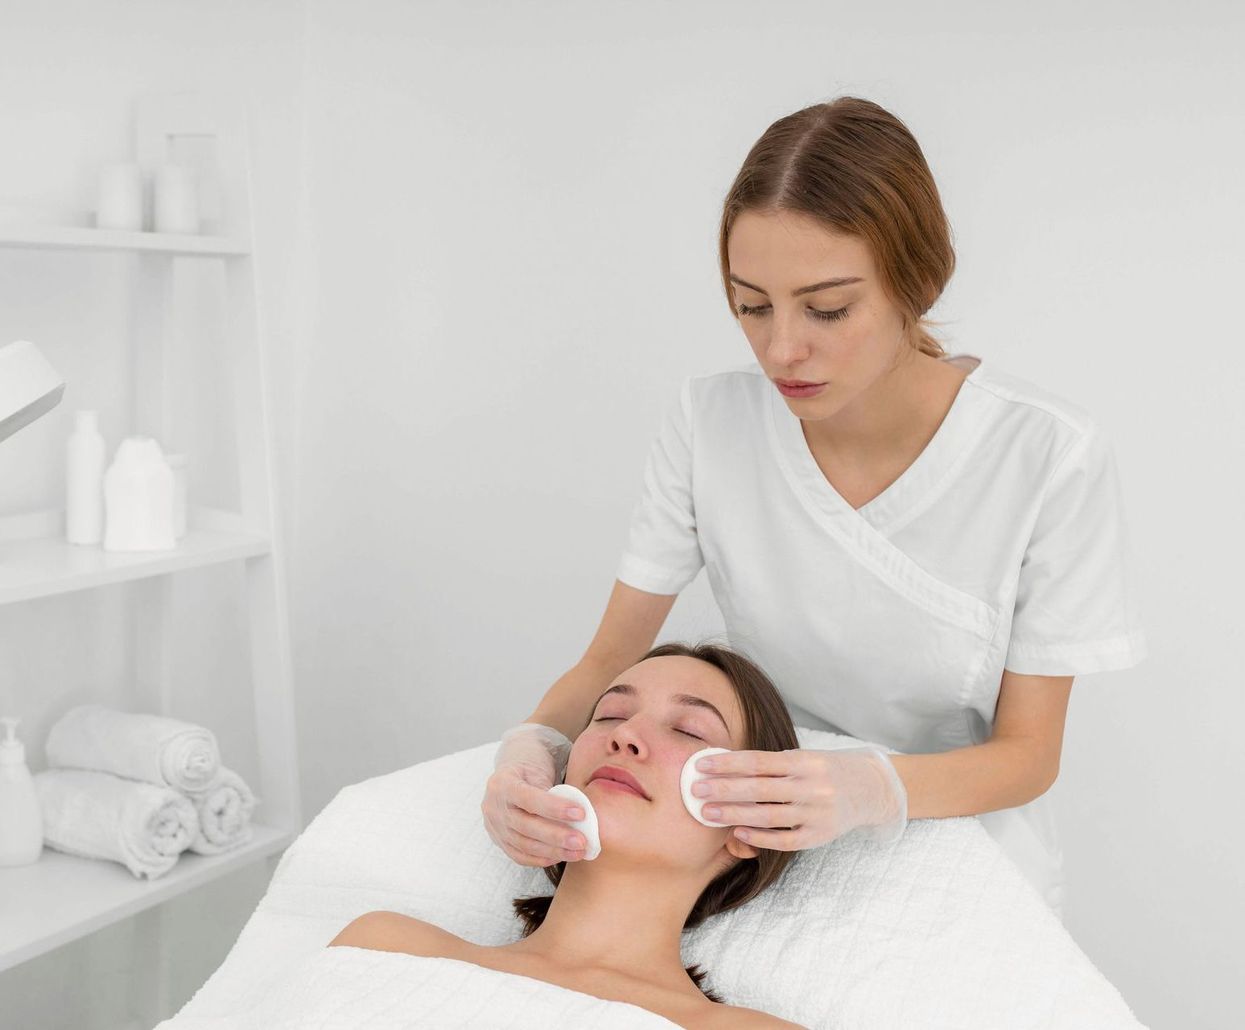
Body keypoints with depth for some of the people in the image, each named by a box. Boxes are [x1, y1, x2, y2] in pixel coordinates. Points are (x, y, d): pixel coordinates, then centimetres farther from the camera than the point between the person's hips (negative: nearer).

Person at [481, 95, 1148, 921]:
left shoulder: (1050, 457, -20)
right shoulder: (711, 419, -11)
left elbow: (1028, 754, -12)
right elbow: (607, 664, -3)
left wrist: (862, 789, -33)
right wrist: (532, 746, -26)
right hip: (773, 848, 3)